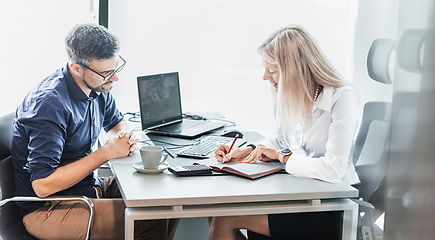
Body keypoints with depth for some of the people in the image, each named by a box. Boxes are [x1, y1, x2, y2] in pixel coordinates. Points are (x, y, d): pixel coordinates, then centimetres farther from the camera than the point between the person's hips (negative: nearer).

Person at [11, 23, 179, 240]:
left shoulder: (96, 85, 0)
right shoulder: (50, 104, -26)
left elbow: (116, 122, 22)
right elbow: (43, 185, -28)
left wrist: (124, 139, -4)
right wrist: (106, 153, -24)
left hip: (89, 186, 9)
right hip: (46, 209, -9)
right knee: (151, 219, -25)